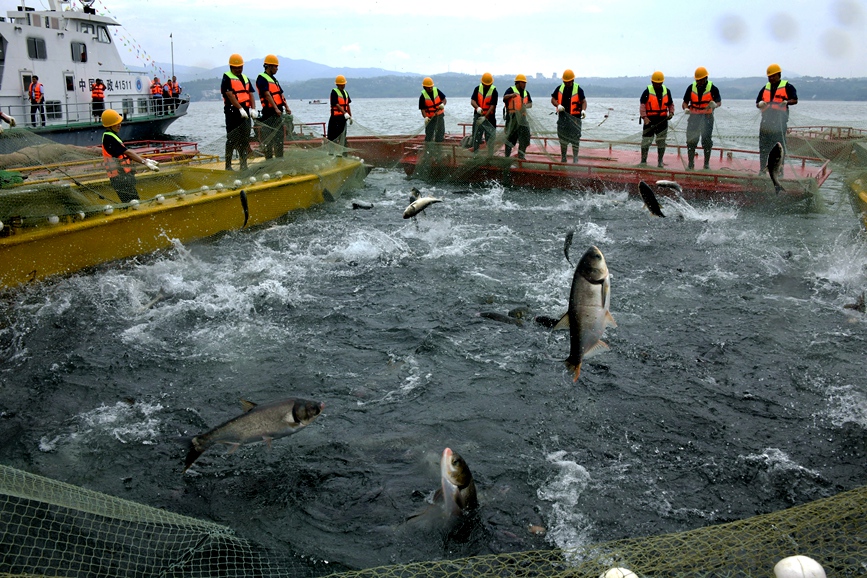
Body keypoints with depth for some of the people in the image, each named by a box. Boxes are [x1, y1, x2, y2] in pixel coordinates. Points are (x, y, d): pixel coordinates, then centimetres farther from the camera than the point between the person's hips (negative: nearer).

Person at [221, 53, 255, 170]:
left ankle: (244, 165, 14)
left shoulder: (245, 78, 18)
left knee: (245, 139, 8)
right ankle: (228, 165, 1)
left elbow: (250, 94, 11)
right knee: (232, 139, -5)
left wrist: (253, 108, -6)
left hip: (245, 113, 6)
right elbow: (230, 95, -14)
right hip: (233, 112, -6)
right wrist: (240, 109, -23)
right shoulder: (227, 78, -3)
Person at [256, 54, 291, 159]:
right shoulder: (262, 78, -8)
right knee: (269, 138, -5)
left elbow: (280, 94, 17)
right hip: (269, 112, -9)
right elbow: (267, 95, -18)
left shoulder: (273, 79, 20)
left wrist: (286, 107, 4)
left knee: (279, 137, 11)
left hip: (278, 112, 9)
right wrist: (276, 108, -25)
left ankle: (280, 159, 18)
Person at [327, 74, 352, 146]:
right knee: (334, 136, -9)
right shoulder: (334, 92, -8)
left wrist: (350, 116, 15)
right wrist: (345, 113, -26)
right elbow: (336, 104, -18)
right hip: (336, 117, -8)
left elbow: (347, 105, 19)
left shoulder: (345, 92, 15)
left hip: (343, 117, 8)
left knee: (343, 135, 12)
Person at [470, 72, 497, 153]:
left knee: (490, 137, -1)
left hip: (489, 116, -3)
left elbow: (492, 106, -15)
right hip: (478, 116, 3)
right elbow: (472, 100, -6)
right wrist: (477, 107, -29)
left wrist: (485, 117, -26)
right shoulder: (477, 89, 2)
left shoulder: (494, 91, -8)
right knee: (476, 136, 5)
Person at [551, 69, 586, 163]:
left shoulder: (578, 89, -4)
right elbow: (553, 99, 11)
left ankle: (575, 158, 0)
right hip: (563, 117, 4)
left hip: (575, 117, -4)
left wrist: (583, 110, -23)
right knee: (562, 137, 10)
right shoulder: (559, 88, 6)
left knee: (575, 137, -5)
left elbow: (583, 101, -4)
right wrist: (558, 105, -10)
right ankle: (563, 158, 22)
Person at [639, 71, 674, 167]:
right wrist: (644, 117, -22)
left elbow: (671, 104, 18)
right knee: (646, 141, -3)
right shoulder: (647, 91, -5)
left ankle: (660, 162, 17)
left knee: (661, 141, 7)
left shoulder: (666, 91, 8)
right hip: (650, 120, -3)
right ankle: (643, 161, 7)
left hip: (662, 120, 3)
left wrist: (671, 113, 0)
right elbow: (642, 105, -11)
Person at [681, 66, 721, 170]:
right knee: (691, 140, 1)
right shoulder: (691, 88, 4)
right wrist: (686, 108, -13)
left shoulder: (712, 88, -4)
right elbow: (685, 102, 9)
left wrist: (715, 105, -23)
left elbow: (719, 102, 0)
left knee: (707, 141, 0)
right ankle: (690, 164, 10)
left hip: (707, 117, -2)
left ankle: (707, 164, 11)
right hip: (694, 117, 2)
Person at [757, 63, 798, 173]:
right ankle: (762, 169, 13)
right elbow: (757, 103, 19)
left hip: (779, 122, -5)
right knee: (763, 146, 6)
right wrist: (760, 104, -5)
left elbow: (794, 100, -5)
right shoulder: (765, 88, 17)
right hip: (766, 121, 5)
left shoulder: (787, 87, 2)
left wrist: (787, 102, -25)